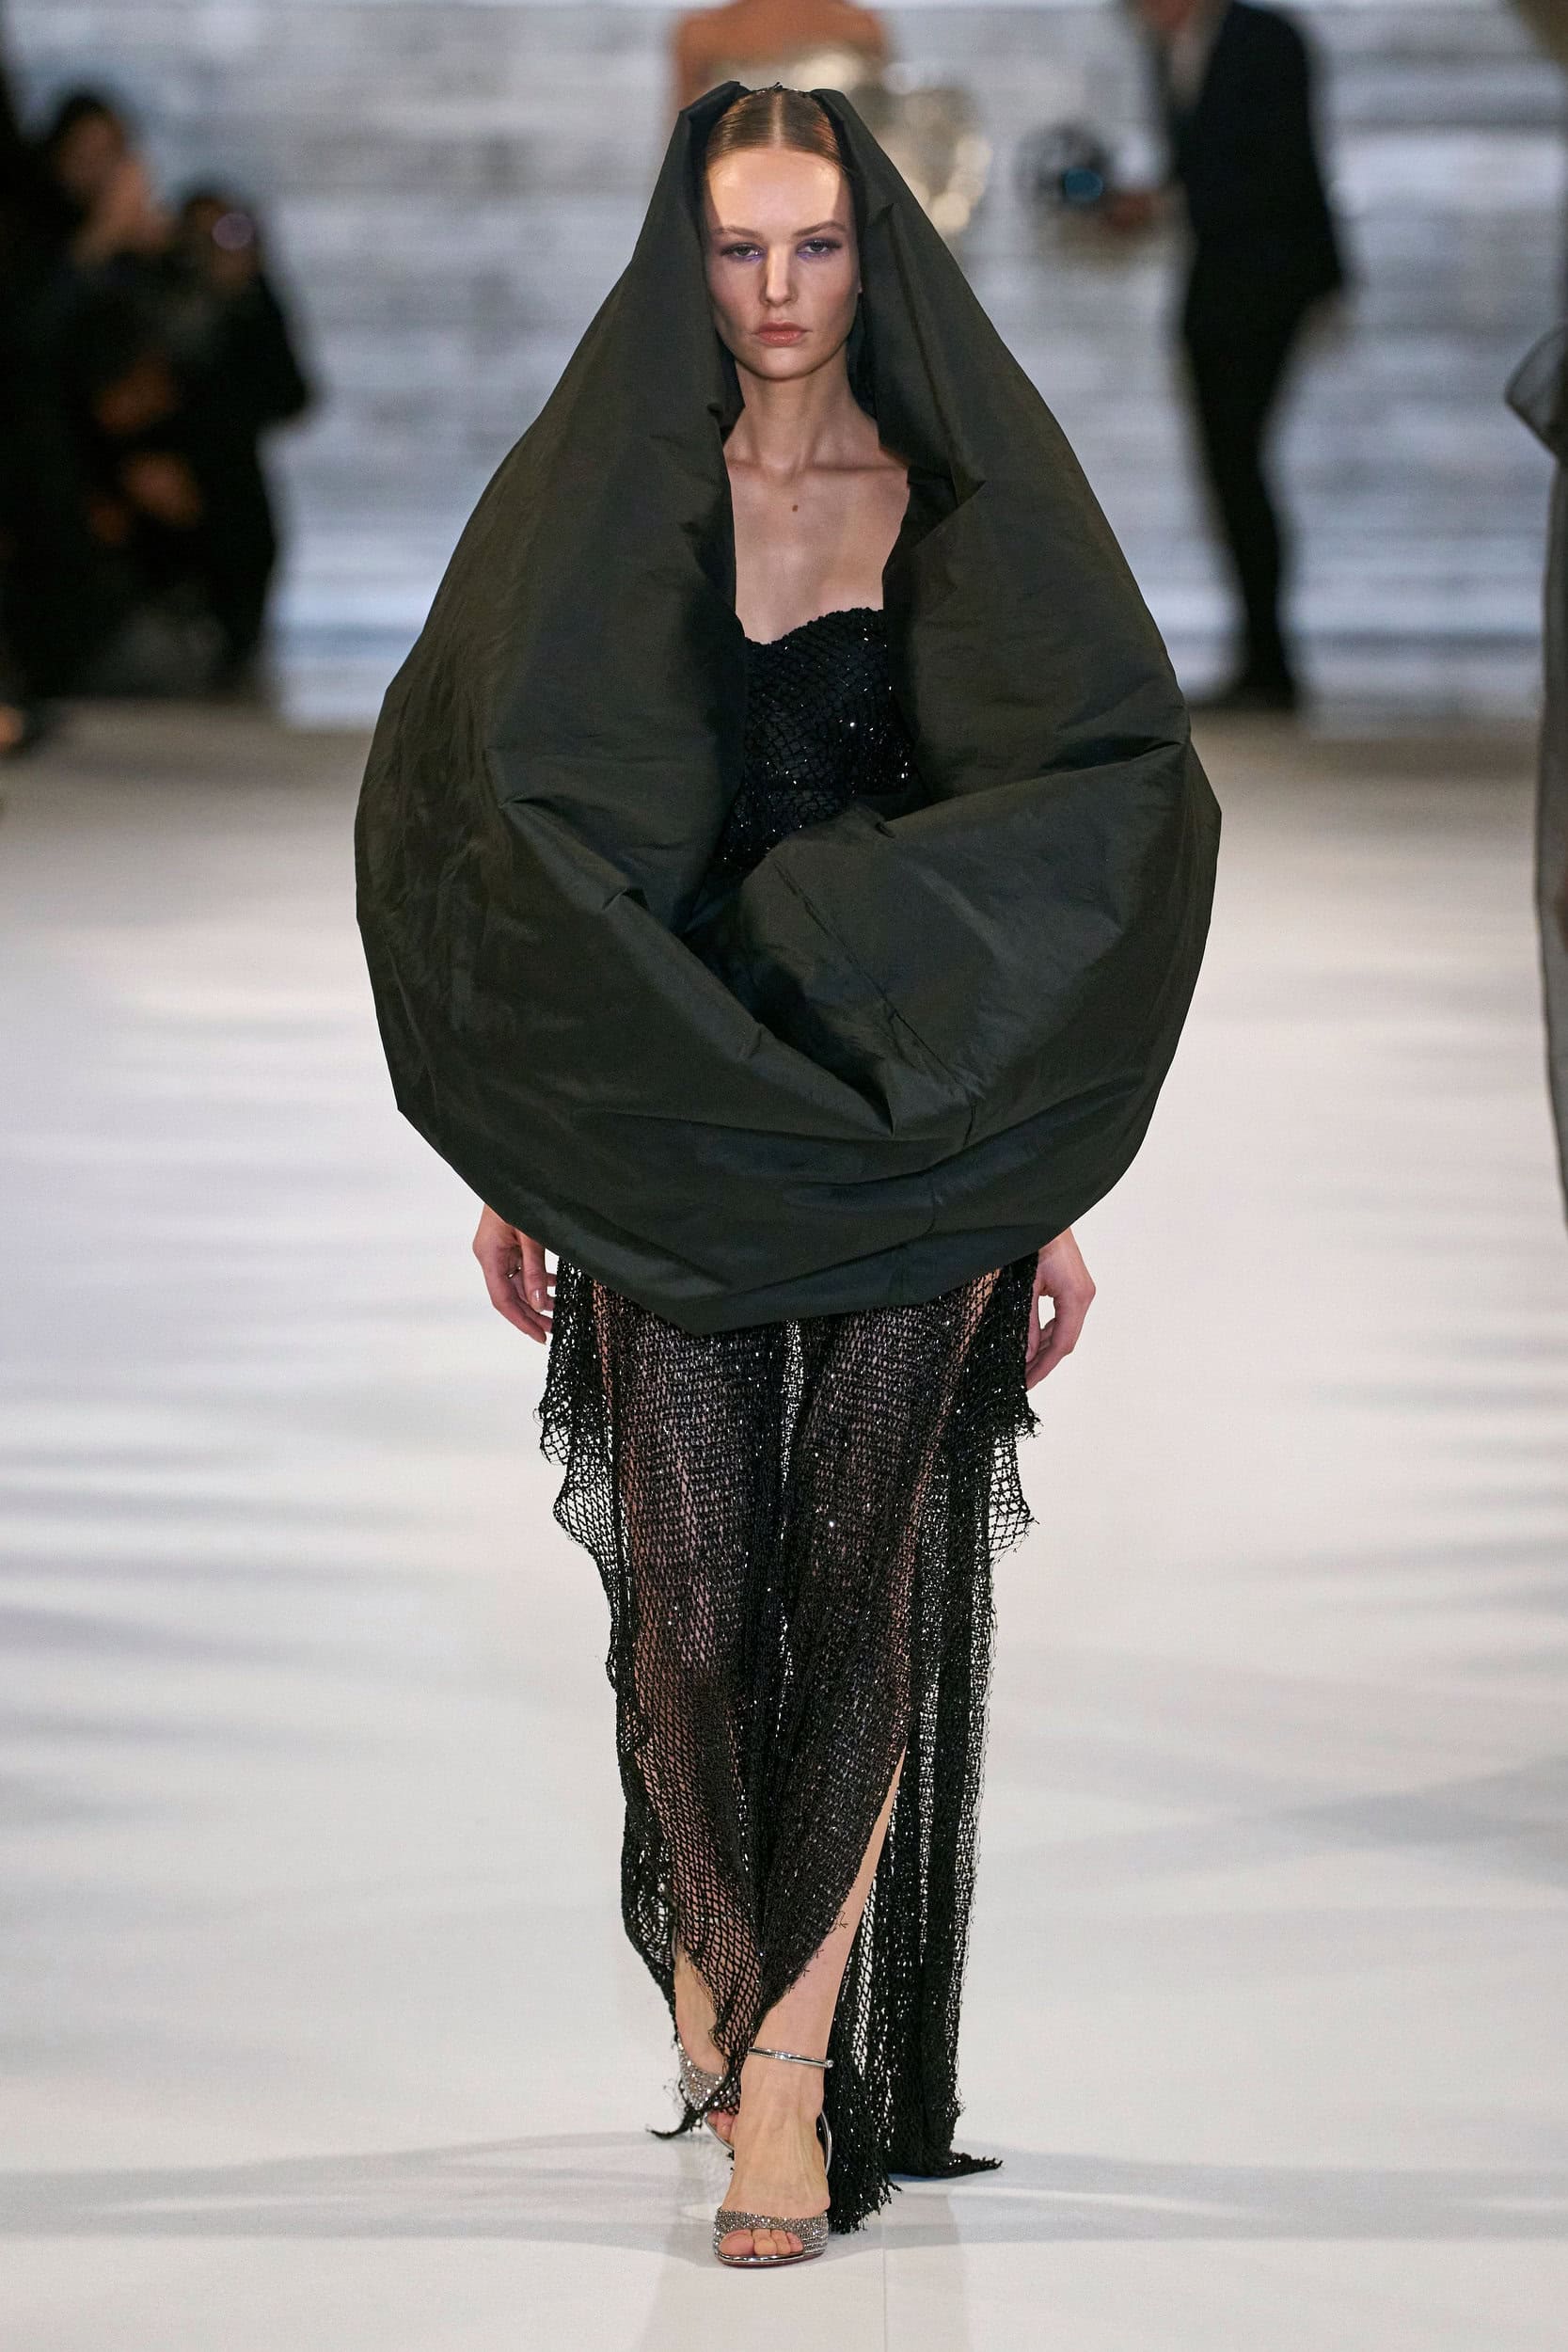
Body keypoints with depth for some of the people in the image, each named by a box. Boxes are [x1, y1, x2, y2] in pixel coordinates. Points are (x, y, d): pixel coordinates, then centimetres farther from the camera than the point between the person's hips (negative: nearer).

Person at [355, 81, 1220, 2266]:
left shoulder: (965, 509, 4)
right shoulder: (598, 496, 6)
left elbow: (1078, 851, 3)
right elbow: (524, 833, 7)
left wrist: (1060, 1182, -2)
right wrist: (514, 1155, 2)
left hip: (918, 1120, 0)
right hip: (668, 1120, 1)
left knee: (869, 1572, -6)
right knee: (690, 1579, -3)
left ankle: (793, 2058, -2)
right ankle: (705, 1920, 26)